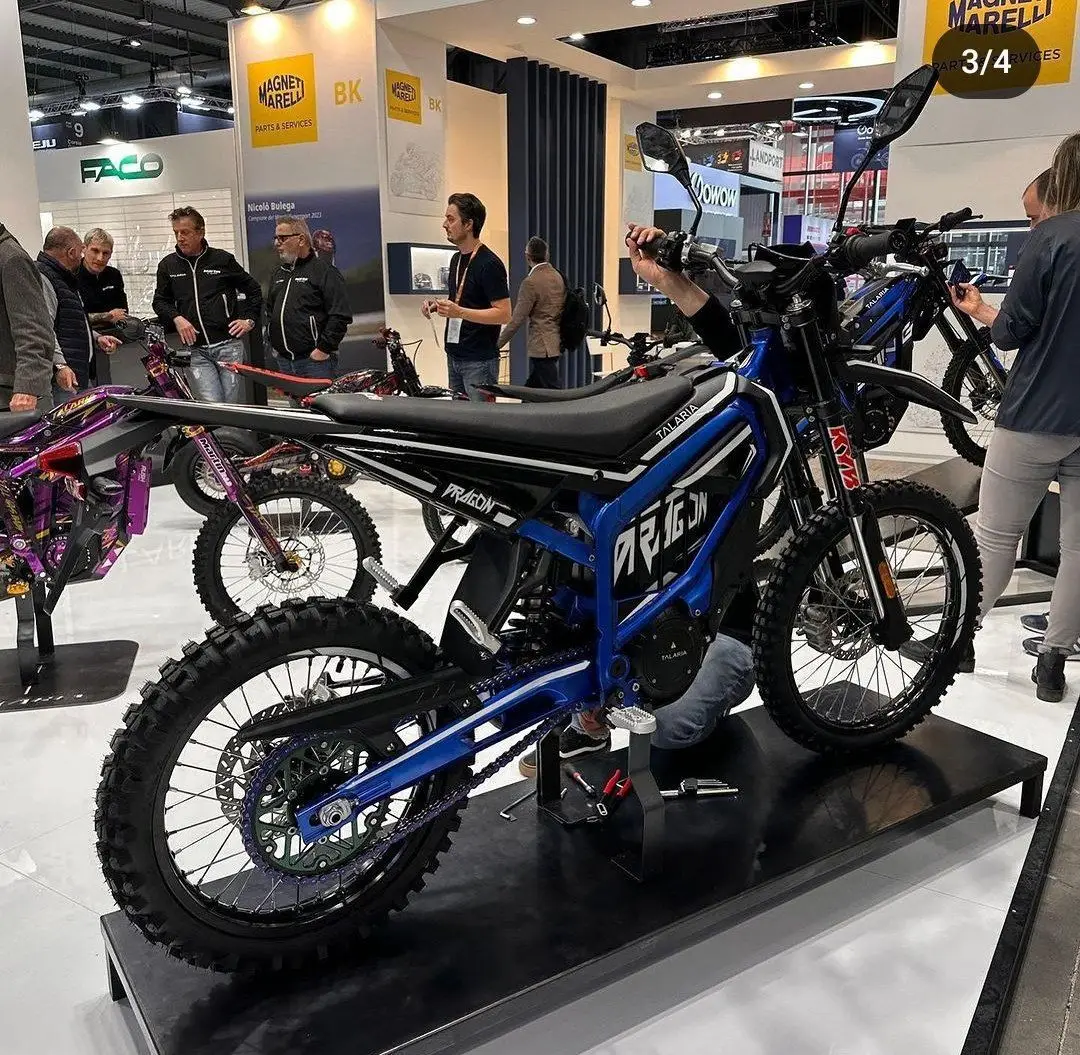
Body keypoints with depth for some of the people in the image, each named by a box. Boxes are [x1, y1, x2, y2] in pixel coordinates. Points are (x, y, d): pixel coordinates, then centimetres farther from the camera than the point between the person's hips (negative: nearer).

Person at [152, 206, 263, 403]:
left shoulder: (223, 259, 4)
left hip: (228, 345, -1)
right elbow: (160, 300, 18)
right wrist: (177, 318, -1)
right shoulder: (168, 265, 9)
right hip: (195, 350, 1)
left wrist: (249, 320, 6)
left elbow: (253, 290, 15)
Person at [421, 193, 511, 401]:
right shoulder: (457, 259, 13)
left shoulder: (489, 264, -15)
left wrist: (459, 312, -25)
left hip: (479, 361, -9)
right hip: (454, 357, 9)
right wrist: (438, 305, 5)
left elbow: (504, 314, -19)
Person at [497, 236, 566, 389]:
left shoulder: (531, 282, -15)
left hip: (542, 347, -8)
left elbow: (517, 320, -16)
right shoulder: (558, 277, 8)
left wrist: (497, 344, -9)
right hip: (557, 343, 9)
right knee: (531, 390, 17)